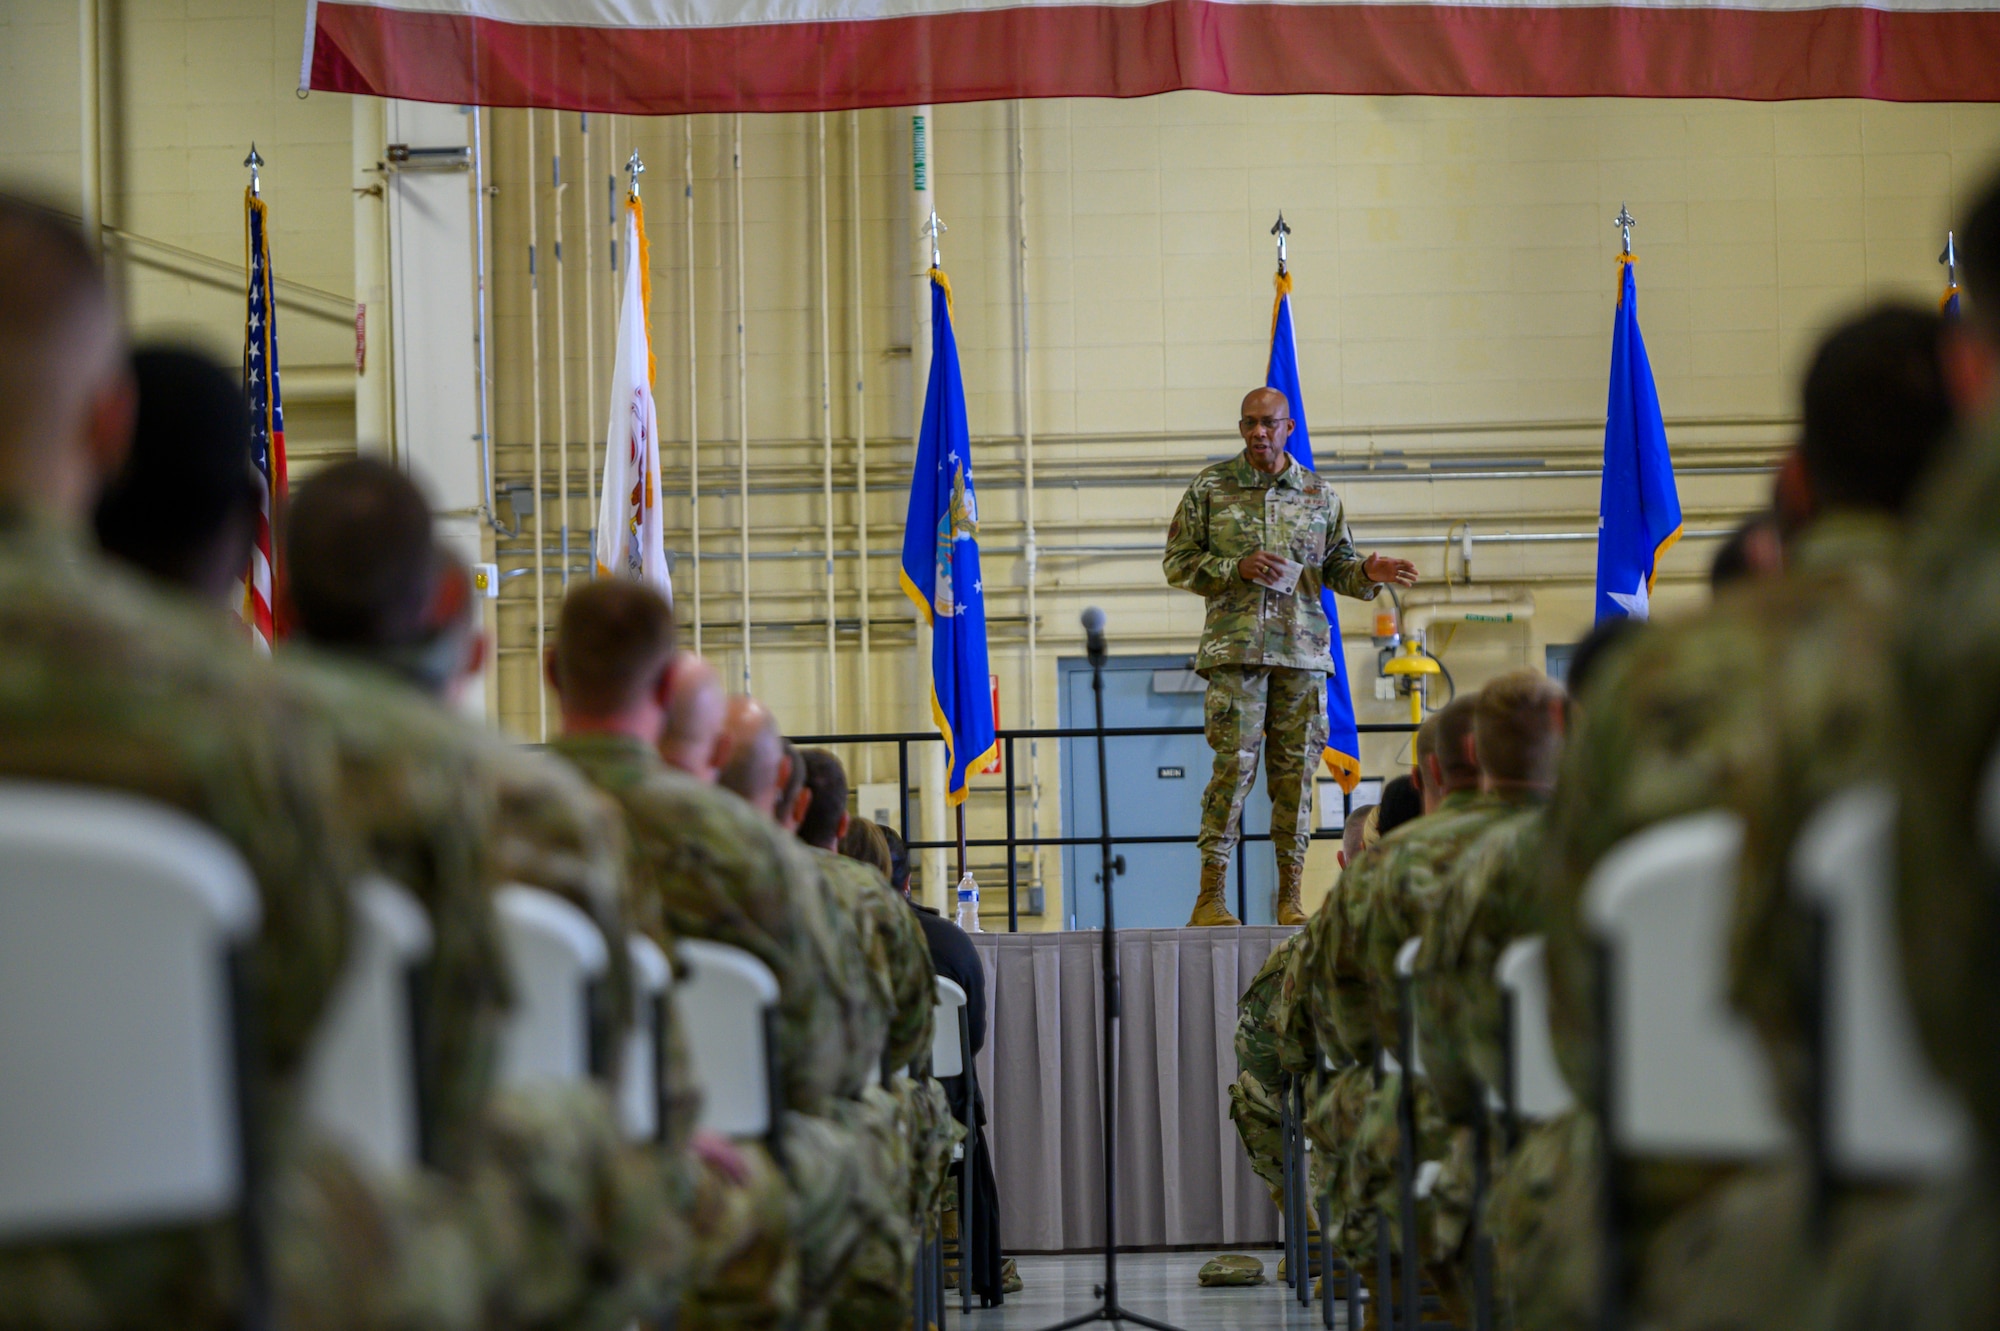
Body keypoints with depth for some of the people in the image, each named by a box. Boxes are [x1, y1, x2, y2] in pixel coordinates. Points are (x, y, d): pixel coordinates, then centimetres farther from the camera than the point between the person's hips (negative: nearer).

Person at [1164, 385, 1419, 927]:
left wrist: (1367, 572, -7)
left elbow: (1336, 566, 16)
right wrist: (1237, 568, -10)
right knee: (1233, 765, -9)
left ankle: (1290, 896, 8)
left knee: (1296, 770, 2)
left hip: (1303, 649, 3)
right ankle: (1210, 897, -5)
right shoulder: (1210, 488, 6)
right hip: (1235, 647, -2)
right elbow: (1177, 562, 5)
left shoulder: (1319, 494, 12)